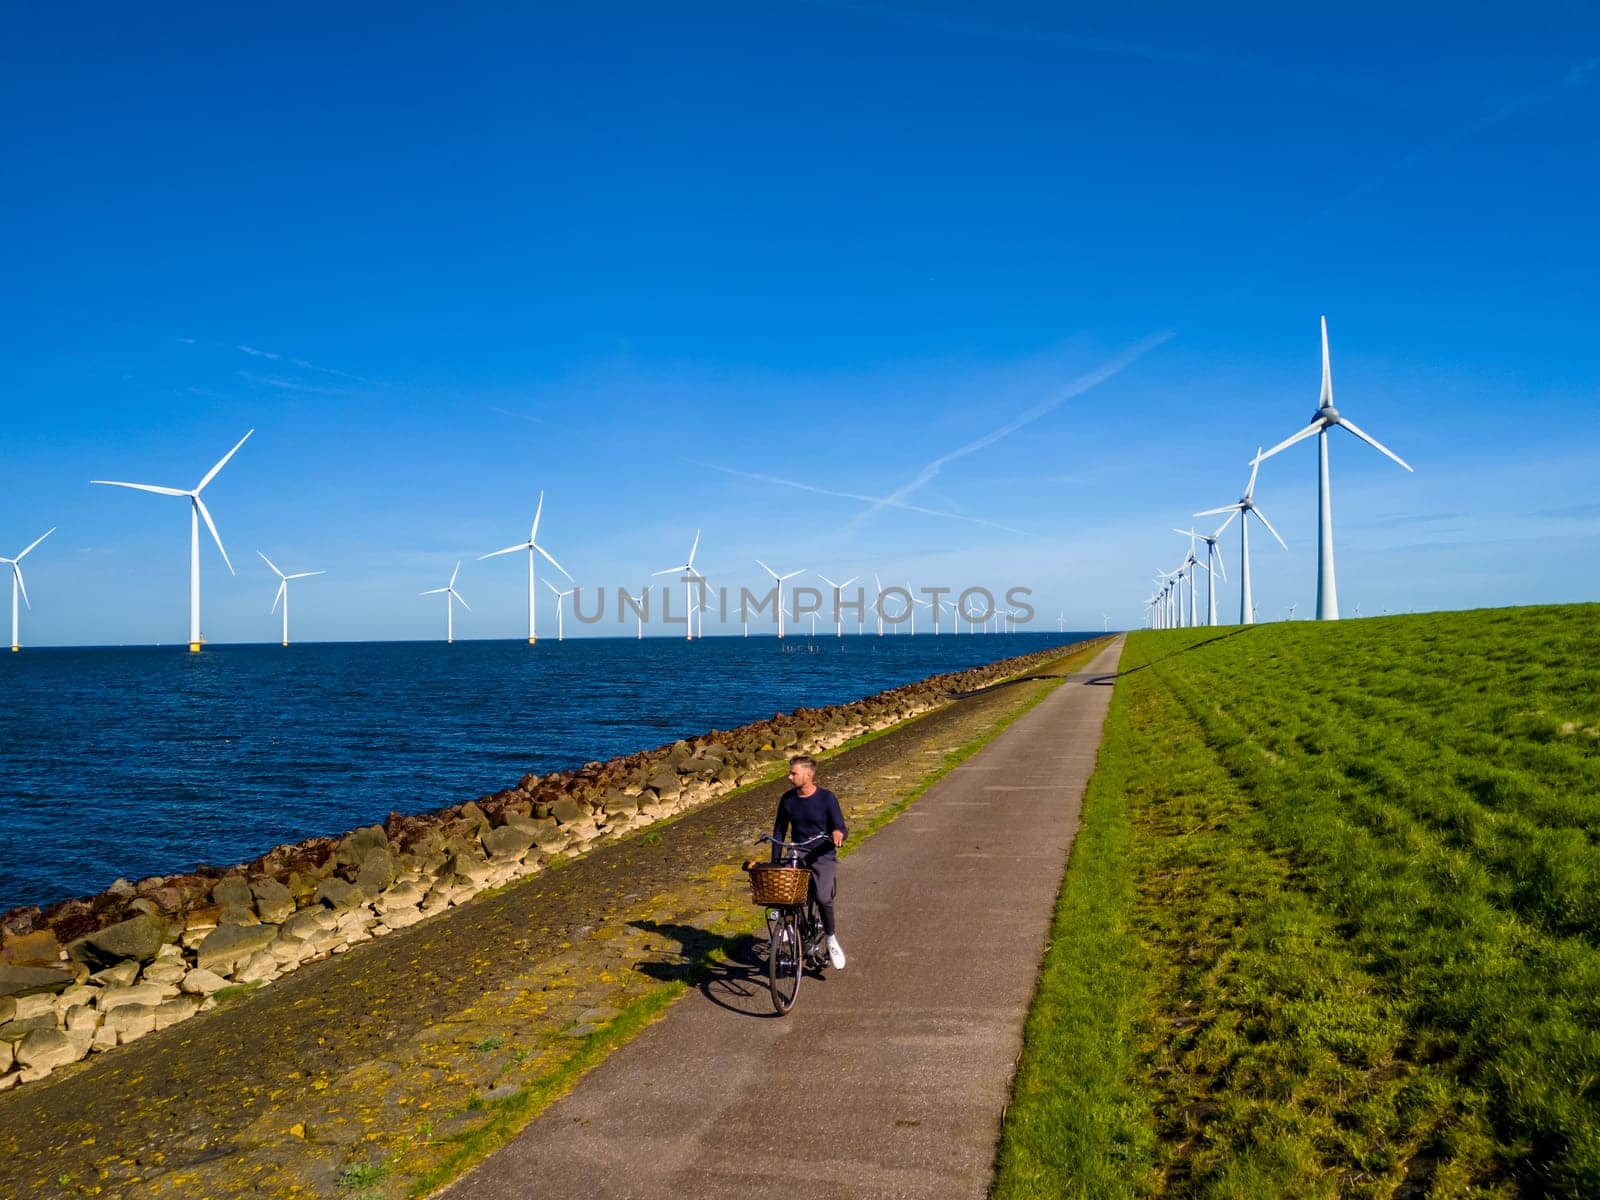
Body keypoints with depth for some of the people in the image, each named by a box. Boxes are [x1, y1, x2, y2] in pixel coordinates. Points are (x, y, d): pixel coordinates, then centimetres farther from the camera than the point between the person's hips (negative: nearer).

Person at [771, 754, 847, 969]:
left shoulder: (827, 798, -7)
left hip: (822, 856, -3)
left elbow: (841, 828, -8)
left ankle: (831, 939, 2)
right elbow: (779, 831, 11)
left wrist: (838, 833, -33)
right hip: (797, 855, 3)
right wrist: (775, 862, 4)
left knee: (823, 898, -23)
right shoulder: (787, 799, 3)